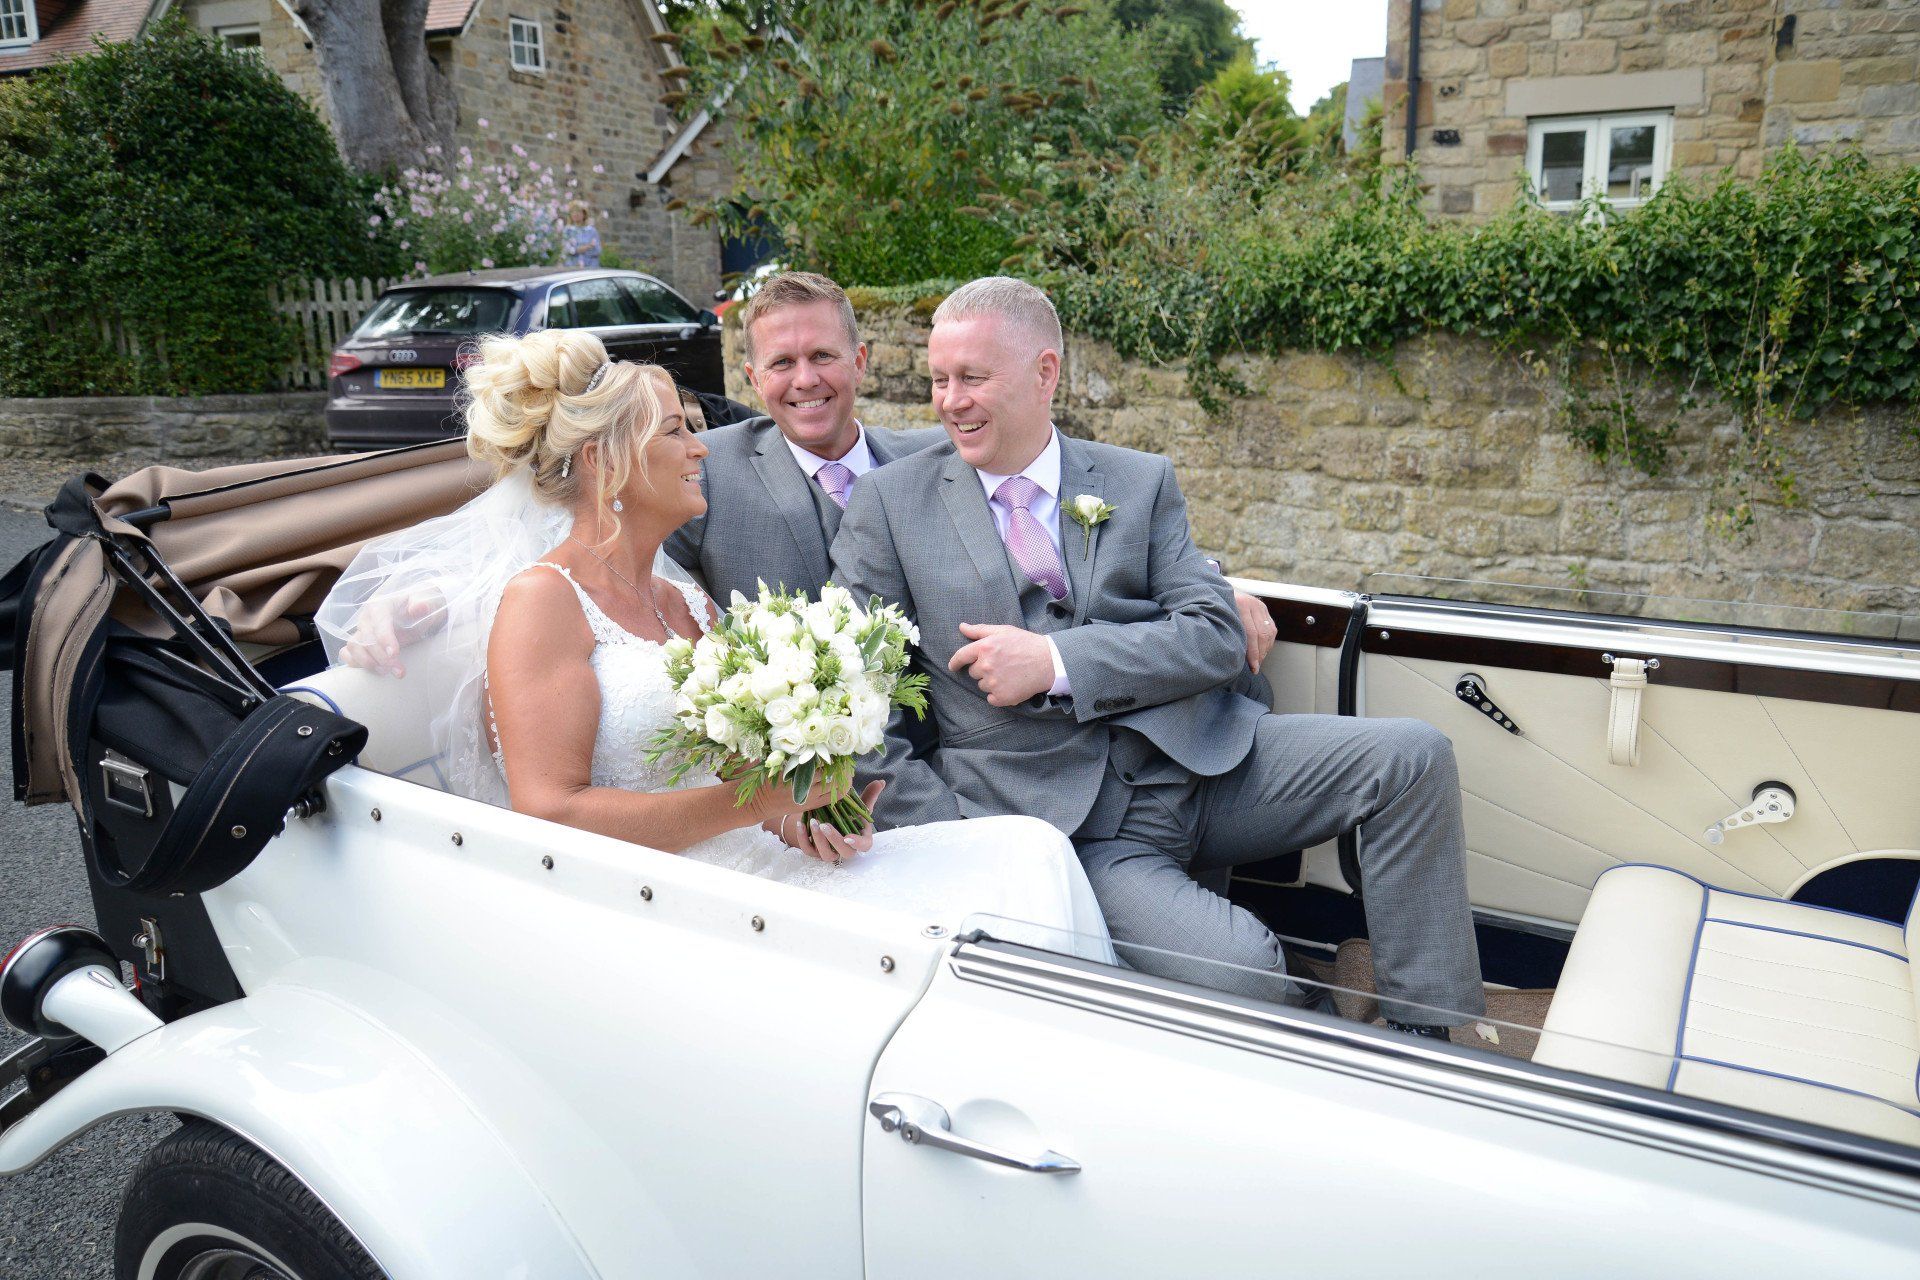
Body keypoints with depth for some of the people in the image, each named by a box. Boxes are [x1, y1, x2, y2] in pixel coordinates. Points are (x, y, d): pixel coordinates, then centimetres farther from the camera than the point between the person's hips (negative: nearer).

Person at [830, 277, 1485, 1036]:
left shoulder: (1140, 483, 10)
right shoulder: (889, 503, 5)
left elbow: (1216, 636, 0)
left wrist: (1057, 661, -14)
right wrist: (943, 835, -9)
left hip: (1198, 761, 4)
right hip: (1063, 824, -3)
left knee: (1411, 758, -15)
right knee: (1238, 971, -28)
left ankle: (1423, 1041, -3)